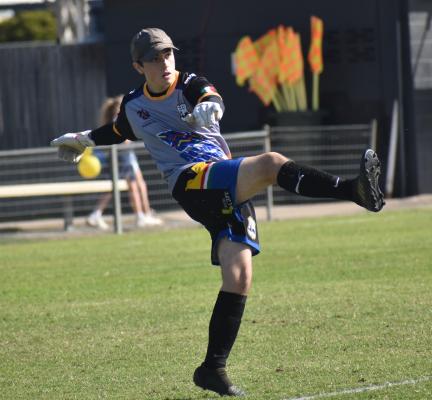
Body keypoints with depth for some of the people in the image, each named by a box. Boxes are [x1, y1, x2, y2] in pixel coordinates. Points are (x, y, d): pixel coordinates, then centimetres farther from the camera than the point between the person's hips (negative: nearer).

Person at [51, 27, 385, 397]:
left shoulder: (192, 86, 11)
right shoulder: (133, 106, 16)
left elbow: (212, 101, -15)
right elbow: (119, 131, 41)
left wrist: (208, 107, -39)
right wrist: (86, 140, 57)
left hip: (228, 192, 2)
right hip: (191, 181, -2)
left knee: (239, 278, -9)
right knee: (270, 163, -30)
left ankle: (213, 369, 0)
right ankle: (354, 191, -45)